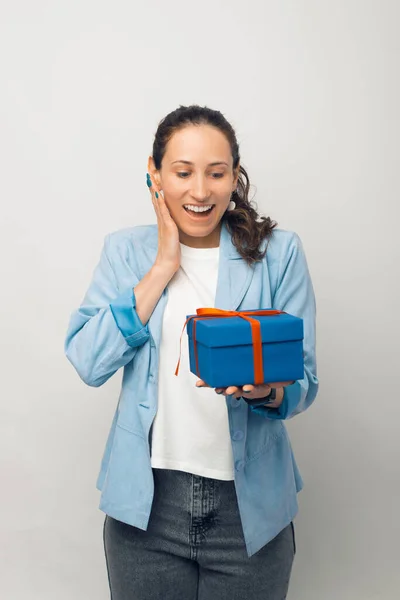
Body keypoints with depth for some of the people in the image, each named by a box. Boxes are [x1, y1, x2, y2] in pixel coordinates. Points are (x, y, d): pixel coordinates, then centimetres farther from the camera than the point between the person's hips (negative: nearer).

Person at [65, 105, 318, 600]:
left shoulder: (279, 253, -4)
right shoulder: (125, 250, 1)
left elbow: (304, 382, -4)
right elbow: (88, 363, -11)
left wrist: (266, 389, -27)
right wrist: (164, 266, -13)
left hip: (249, 502, 0)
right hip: (147, 500, 1)